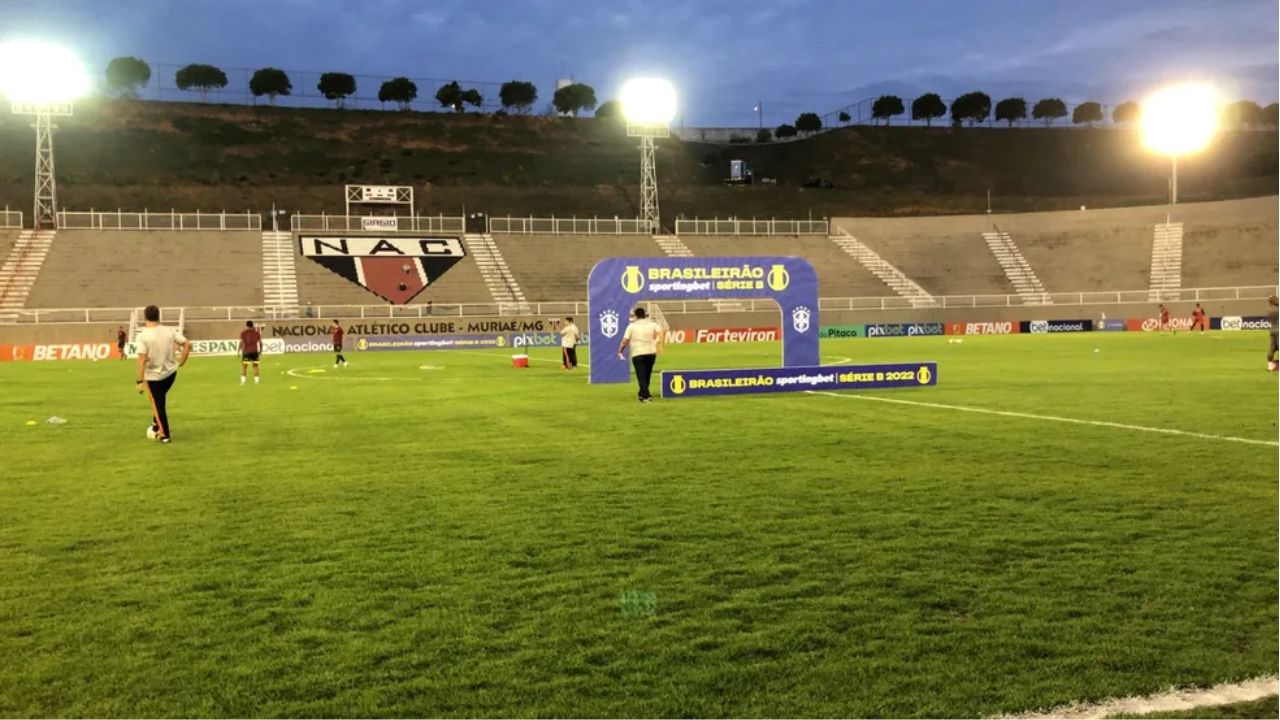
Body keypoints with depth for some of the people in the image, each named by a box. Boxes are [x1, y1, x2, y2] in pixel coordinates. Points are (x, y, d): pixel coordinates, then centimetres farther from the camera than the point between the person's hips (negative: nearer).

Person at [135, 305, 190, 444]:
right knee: (161, 400, 29)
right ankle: (157, 424, 35)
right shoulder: (169, 331, -6)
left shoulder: (143, 336, -18)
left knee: (158, 405, 10)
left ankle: (164, 435, 16)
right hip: (171, 372, 4)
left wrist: (140, 381, -18)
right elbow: (187, 344, -5)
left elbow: (142, 360, -22)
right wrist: (181, 362, 7)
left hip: (153, 376, -4)